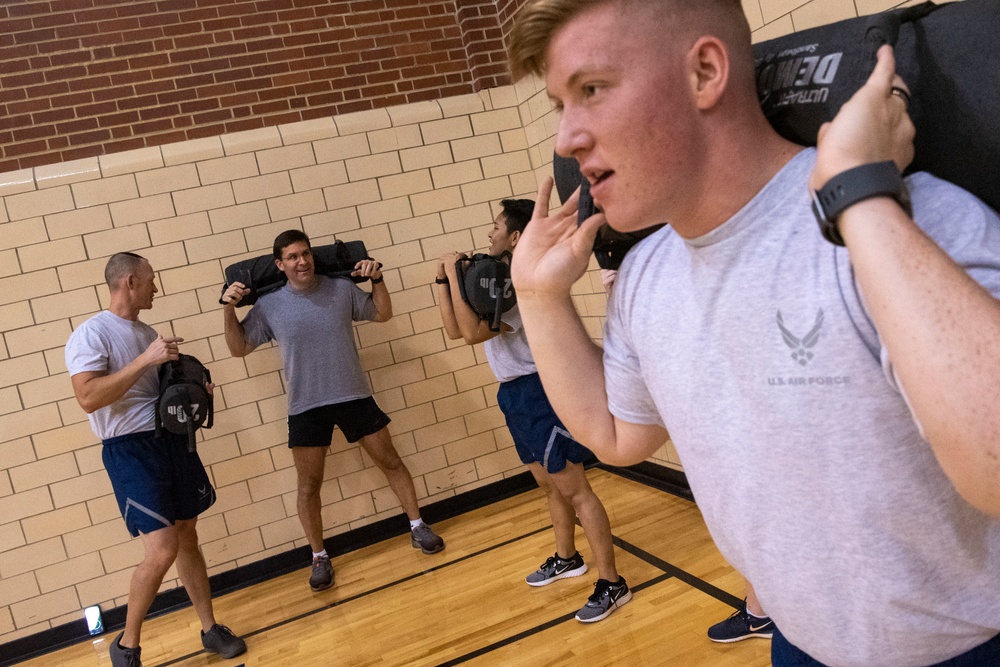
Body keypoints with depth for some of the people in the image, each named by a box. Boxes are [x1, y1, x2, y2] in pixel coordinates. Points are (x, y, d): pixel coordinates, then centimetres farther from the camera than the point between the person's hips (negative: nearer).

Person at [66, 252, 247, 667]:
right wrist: (144, 360, -25)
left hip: (173, 440, 8)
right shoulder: (90, 334, -11)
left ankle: (211, 629, 25)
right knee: (162, 550, -13)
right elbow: (88, 399, -23)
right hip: (131, 450, -7)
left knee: (187, 537, 13)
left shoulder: (147, 333, 15)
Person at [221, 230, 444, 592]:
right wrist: (229, 309, -11)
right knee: (308, 486, 6)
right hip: (306, 408, 0)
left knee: (390, 461, 9)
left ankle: (417, 527, 26)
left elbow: (382, 314, 8)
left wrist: (377, 279, -8)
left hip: (355, 396, 1)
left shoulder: (342, 288, -3)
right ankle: (319, 557, 23)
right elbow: (239, 348, 3)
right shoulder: (268, 305, -3)